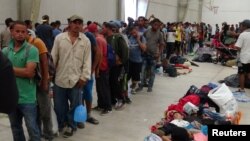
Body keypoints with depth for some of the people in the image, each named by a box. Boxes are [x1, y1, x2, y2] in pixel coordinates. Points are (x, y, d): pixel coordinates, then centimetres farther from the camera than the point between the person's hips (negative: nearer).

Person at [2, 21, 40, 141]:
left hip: (27, 98, -5)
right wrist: (21, 72, -14)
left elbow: (29, 72, -17)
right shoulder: (5, 51, 6)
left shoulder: (32, 50, -9)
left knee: (32, 128, 5)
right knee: (15, 127, 20)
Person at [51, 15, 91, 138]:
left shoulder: (86, 41, 0)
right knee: (59, 105, 12)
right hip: (60, 78, 1)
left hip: (76, 79, 0)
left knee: (74, 105, 11)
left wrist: (84, 77, -7)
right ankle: (60, 124, 36)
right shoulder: (59, 38, 0)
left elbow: (87, 60, -1)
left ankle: (71, 126, 32)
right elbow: (53, 57, 3)